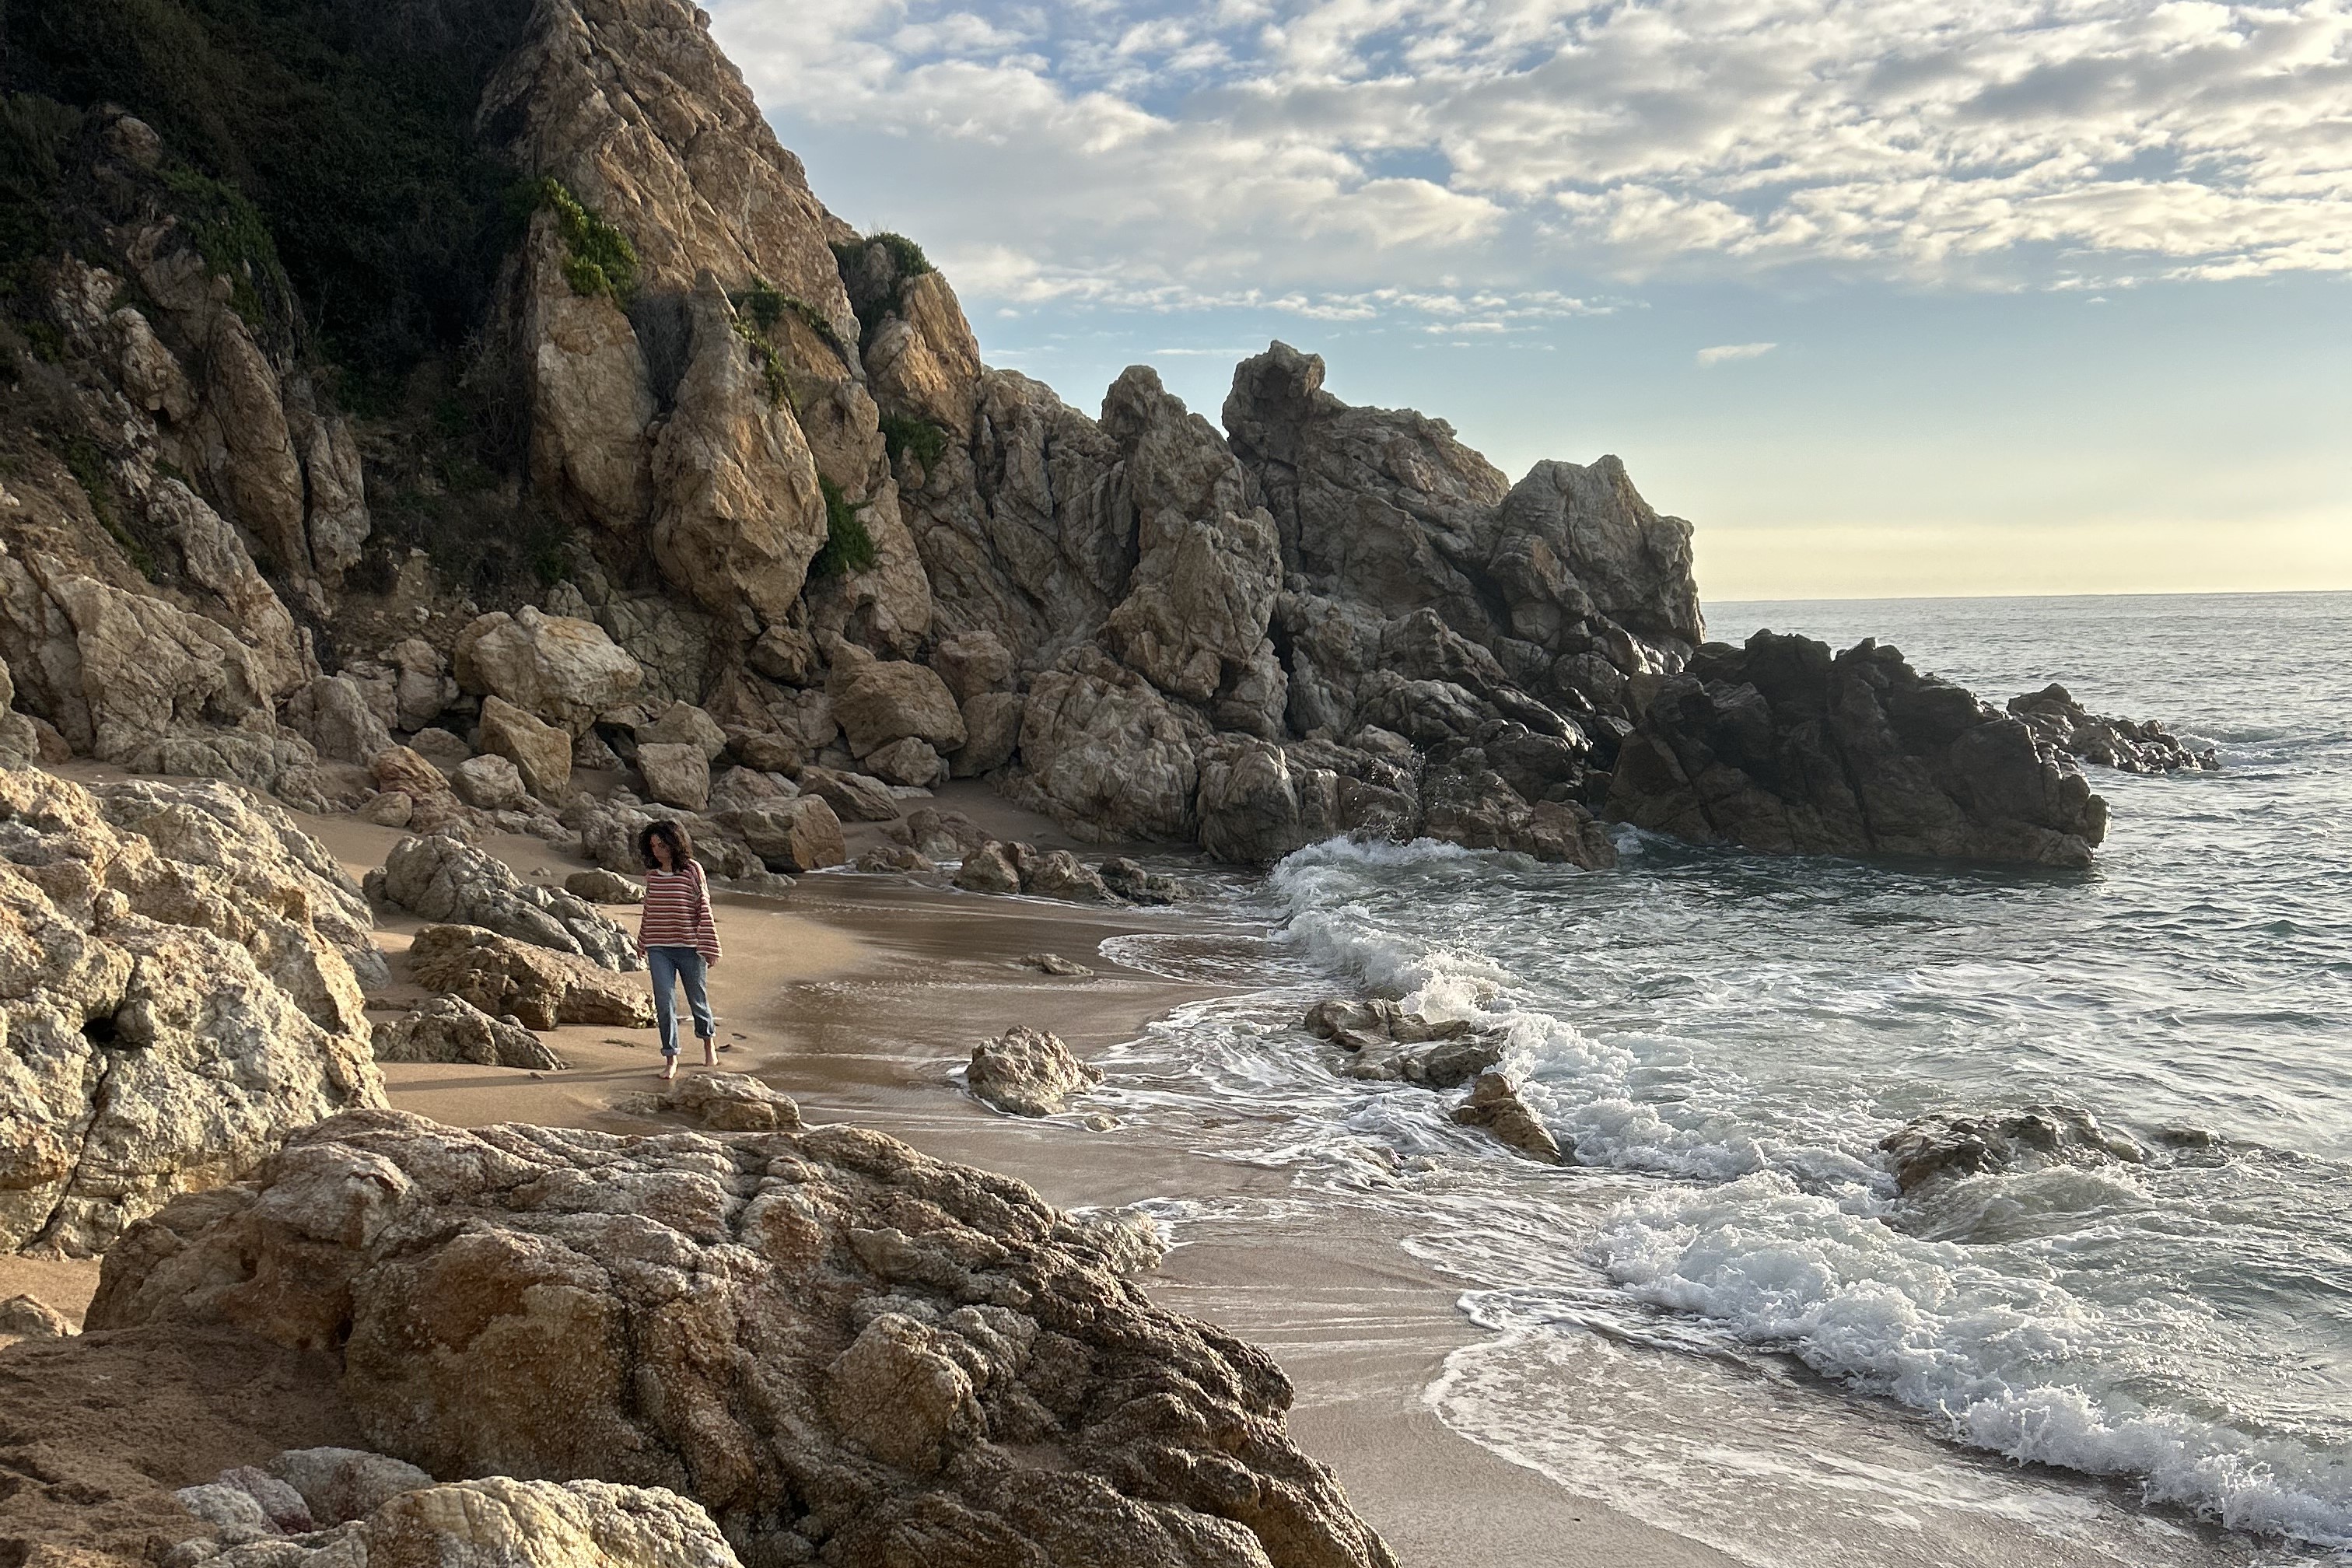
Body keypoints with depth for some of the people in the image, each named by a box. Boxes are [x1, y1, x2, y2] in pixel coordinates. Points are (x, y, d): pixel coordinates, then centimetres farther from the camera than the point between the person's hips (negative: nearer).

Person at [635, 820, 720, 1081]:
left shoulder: (692, 870, -8)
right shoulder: (652, 873, 4)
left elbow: (704, 908, -6)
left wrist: (709, 947, -8)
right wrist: (642, 943, 22)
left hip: (689, 946, -3)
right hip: (659, 948, 3)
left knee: (697, 999, 12)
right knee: (664, 1003, -5)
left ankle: (709, 1043, 38)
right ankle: (671, 1060, 0)